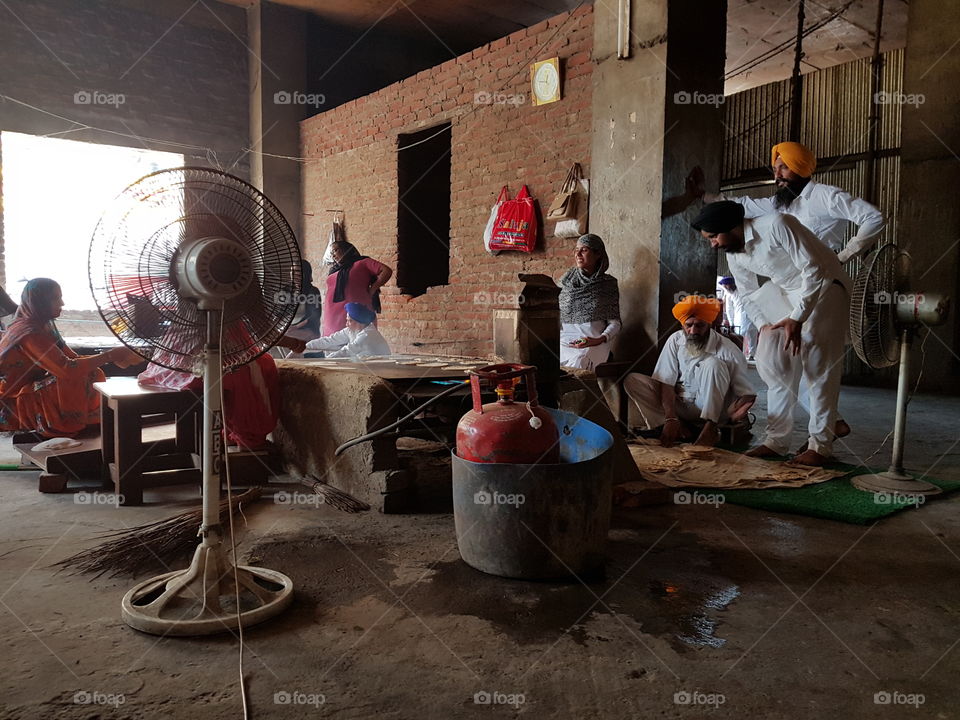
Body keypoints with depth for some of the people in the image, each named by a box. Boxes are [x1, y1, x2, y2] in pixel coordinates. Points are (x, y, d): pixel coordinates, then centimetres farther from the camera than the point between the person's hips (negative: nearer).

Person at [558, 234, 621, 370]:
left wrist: (600, 339, -14)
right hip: (564, 339, 2)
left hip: (593, 342, -1)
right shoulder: (568, 278, 12)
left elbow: (615, 323, 5)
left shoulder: (608, 283, 7)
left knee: (577, 363, -31)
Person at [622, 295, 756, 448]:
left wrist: (740, 406, -37)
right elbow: (666, 382, -10)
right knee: (632, 380, -16)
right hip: (678, 405, 3)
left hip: (712, 408, -3)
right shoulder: (675, 340, -6)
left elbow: (746, 393, -12)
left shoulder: (727, 349, -14)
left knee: (714, 363, -28)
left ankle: (711, 428, -25)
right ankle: (679, 428, -23)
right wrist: (671, 418, -23)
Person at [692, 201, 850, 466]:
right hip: (785, 293, 7)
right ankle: (776, 440, 6)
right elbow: (748, 296, 13)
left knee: (818, 368, -11)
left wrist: (797, 319, -28)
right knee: (772, 363, -1)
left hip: (823, 287, -7)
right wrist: (764, 325, -3)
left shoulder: (777, 225, -25)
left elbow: (814, 270, -26)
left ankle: (820, 445, -4)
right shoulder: (733, 255, -1)